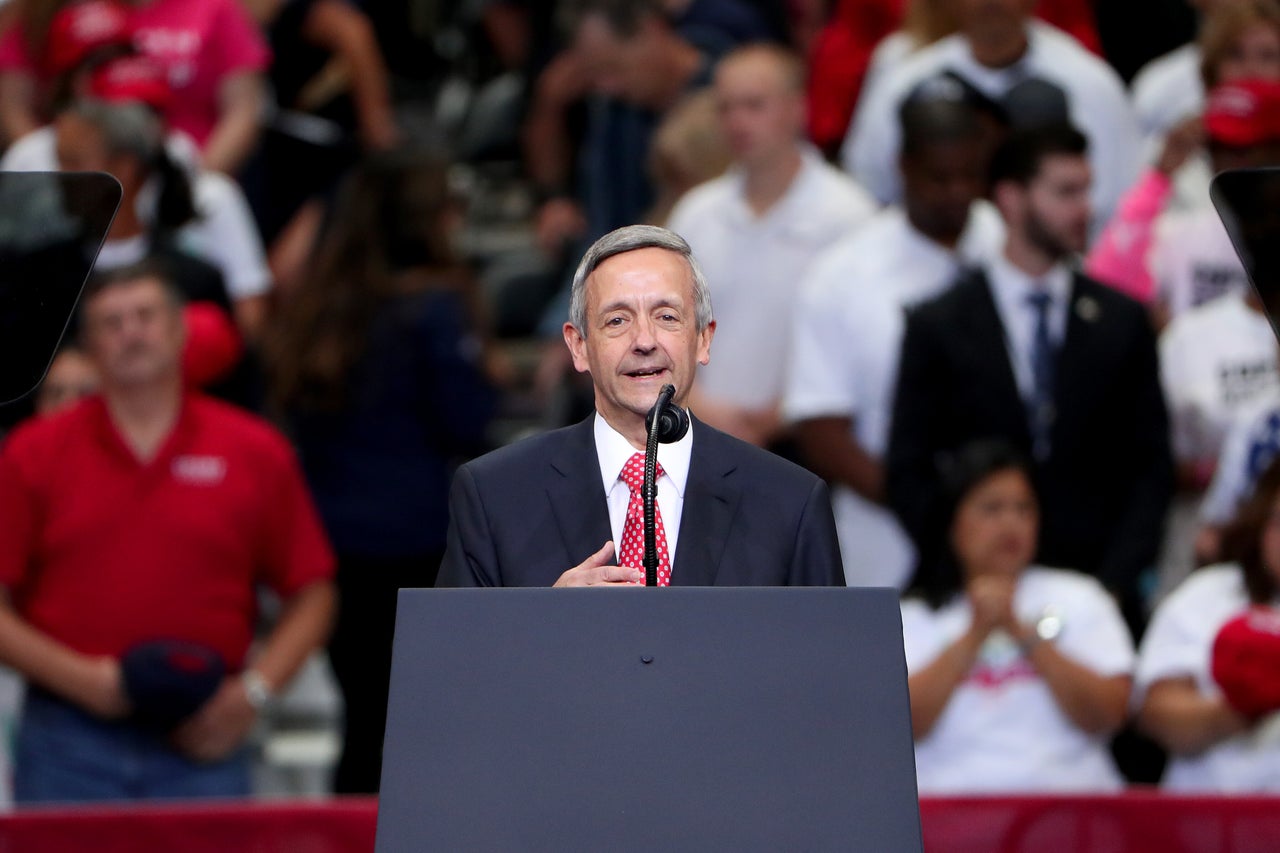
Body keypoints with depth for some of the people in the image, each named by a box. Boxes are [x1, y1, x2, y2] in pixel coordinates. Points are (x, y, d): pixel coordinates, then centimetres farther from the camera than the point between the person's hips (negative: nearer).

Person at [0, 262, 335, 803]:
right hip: (69, 746, 0)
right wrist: (78, 678, -9)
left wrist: (253, 691, -4)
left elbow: (312, 595, 8)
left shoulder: (256, 452, 7)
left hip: (201, 745, 1)